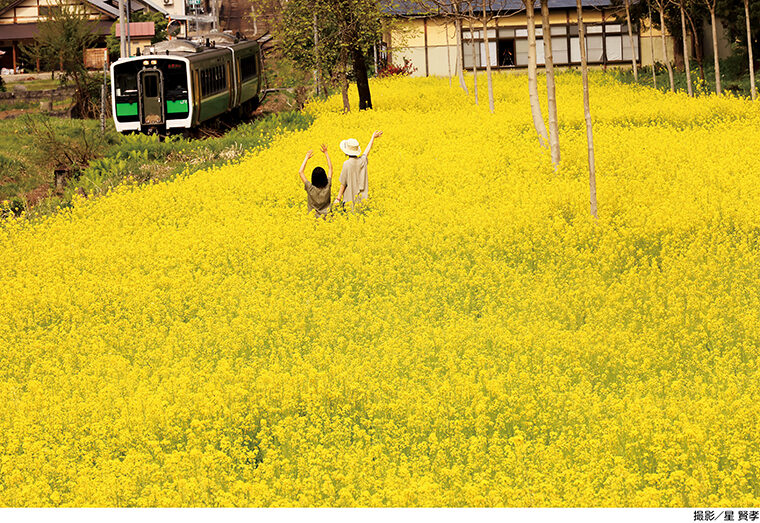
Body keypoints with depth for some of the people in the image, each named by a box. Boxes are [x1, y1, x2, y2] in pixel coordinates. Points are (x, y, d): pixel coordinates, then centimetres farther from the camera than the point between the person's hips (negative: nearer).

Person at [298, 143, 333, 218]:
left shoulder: (310, 189, -8)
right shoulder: (327, 187, -1)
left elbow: (300, 172, 1)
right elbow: (330, 168, 12)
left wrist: (307, 158, 10)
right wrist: (326, 153, 18)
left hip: (313, 217, -2)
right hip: (326, 217, 2)